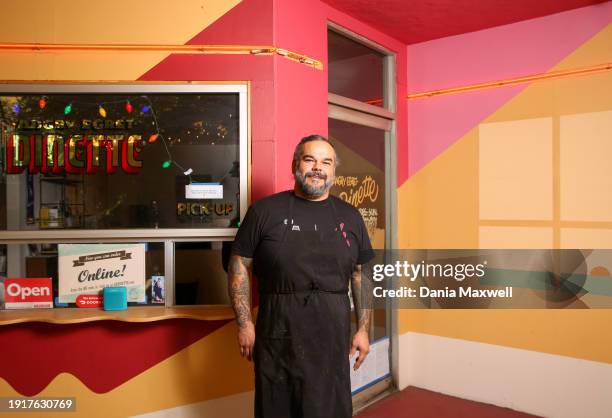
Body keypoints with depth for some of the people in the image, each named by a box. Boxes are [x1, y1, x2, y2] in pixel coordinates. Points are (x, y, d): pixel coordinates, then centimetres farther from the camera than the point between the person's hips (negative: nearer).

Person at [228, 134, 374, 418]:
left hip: (333, 334, 2)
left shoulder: (350, 217, 8)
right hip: (277, 333, -2)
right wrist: (244, 324, -4)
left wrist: (363, 329, 6)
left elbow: (362, 275, 11)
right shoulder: (265, 210, -1)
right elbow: (239, 266, 1)